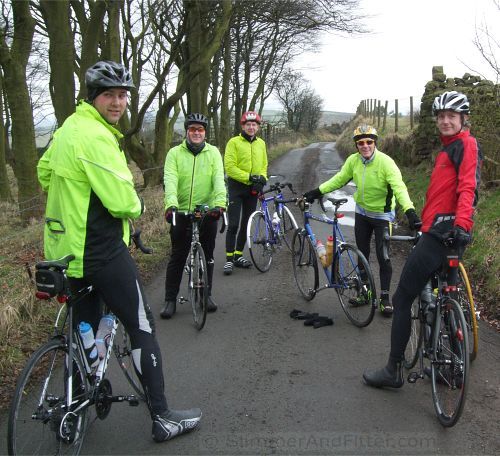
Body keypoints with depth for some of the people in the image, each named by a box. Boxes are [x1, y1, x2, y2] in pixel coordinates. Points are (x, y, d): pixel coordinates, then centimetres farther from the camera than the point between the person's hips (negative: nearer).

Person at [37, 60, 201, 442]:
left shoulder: (68, 128, 10)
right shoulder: (95, 137, -20)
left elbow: (44, 173, 24)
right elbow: (122, 202, -24)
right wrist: (137, 206, -3)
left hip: (66, 247, 10)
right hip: (101, 251, -10)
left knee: (83, 329, 21)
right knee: (143, 329, 0)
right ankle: (162, 418, 8)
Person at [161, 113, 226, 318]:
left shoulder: (213, 152, 2)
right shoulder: (175, 153, -1)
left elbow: (219, 179, -11)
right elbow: (170, 179, -14)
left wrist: (220, 202, -28)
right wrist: (171, 203, -32)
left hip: (208, 212, 1)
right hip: (181, 213, -1)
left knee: (207, 256, 12)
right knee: (177, 257, 5)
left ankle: (207, 294, 28)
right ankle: (170, 299, 16)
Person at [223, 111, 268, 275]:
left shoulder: (261, 143, 9)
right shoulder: (234, 142, -8)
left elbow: (264, 165, 16)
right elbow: (229, 167, -14)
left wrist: (262, 179, -4)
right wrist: (249, 177, -18)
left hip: (253, 189, 6)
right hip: (236, 187, -5)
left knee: (246, 224, 12)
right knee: (233, 224, -9)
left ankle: (239, 256, 23)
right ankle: (229, 259, -3)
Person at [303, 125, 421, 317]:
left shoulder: (385, 162, -25)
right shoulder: (353, 160, -10)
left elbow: (399, 187, -34)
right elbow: (339, 179, 2)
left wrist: (410, 211, -47)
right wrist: (317, 192, -4)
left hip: (382, 215, -5)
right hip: (362, 212, 5)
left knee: (383, 257, -3)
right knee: (362, 254, 14)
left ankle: (385, 297, 11)